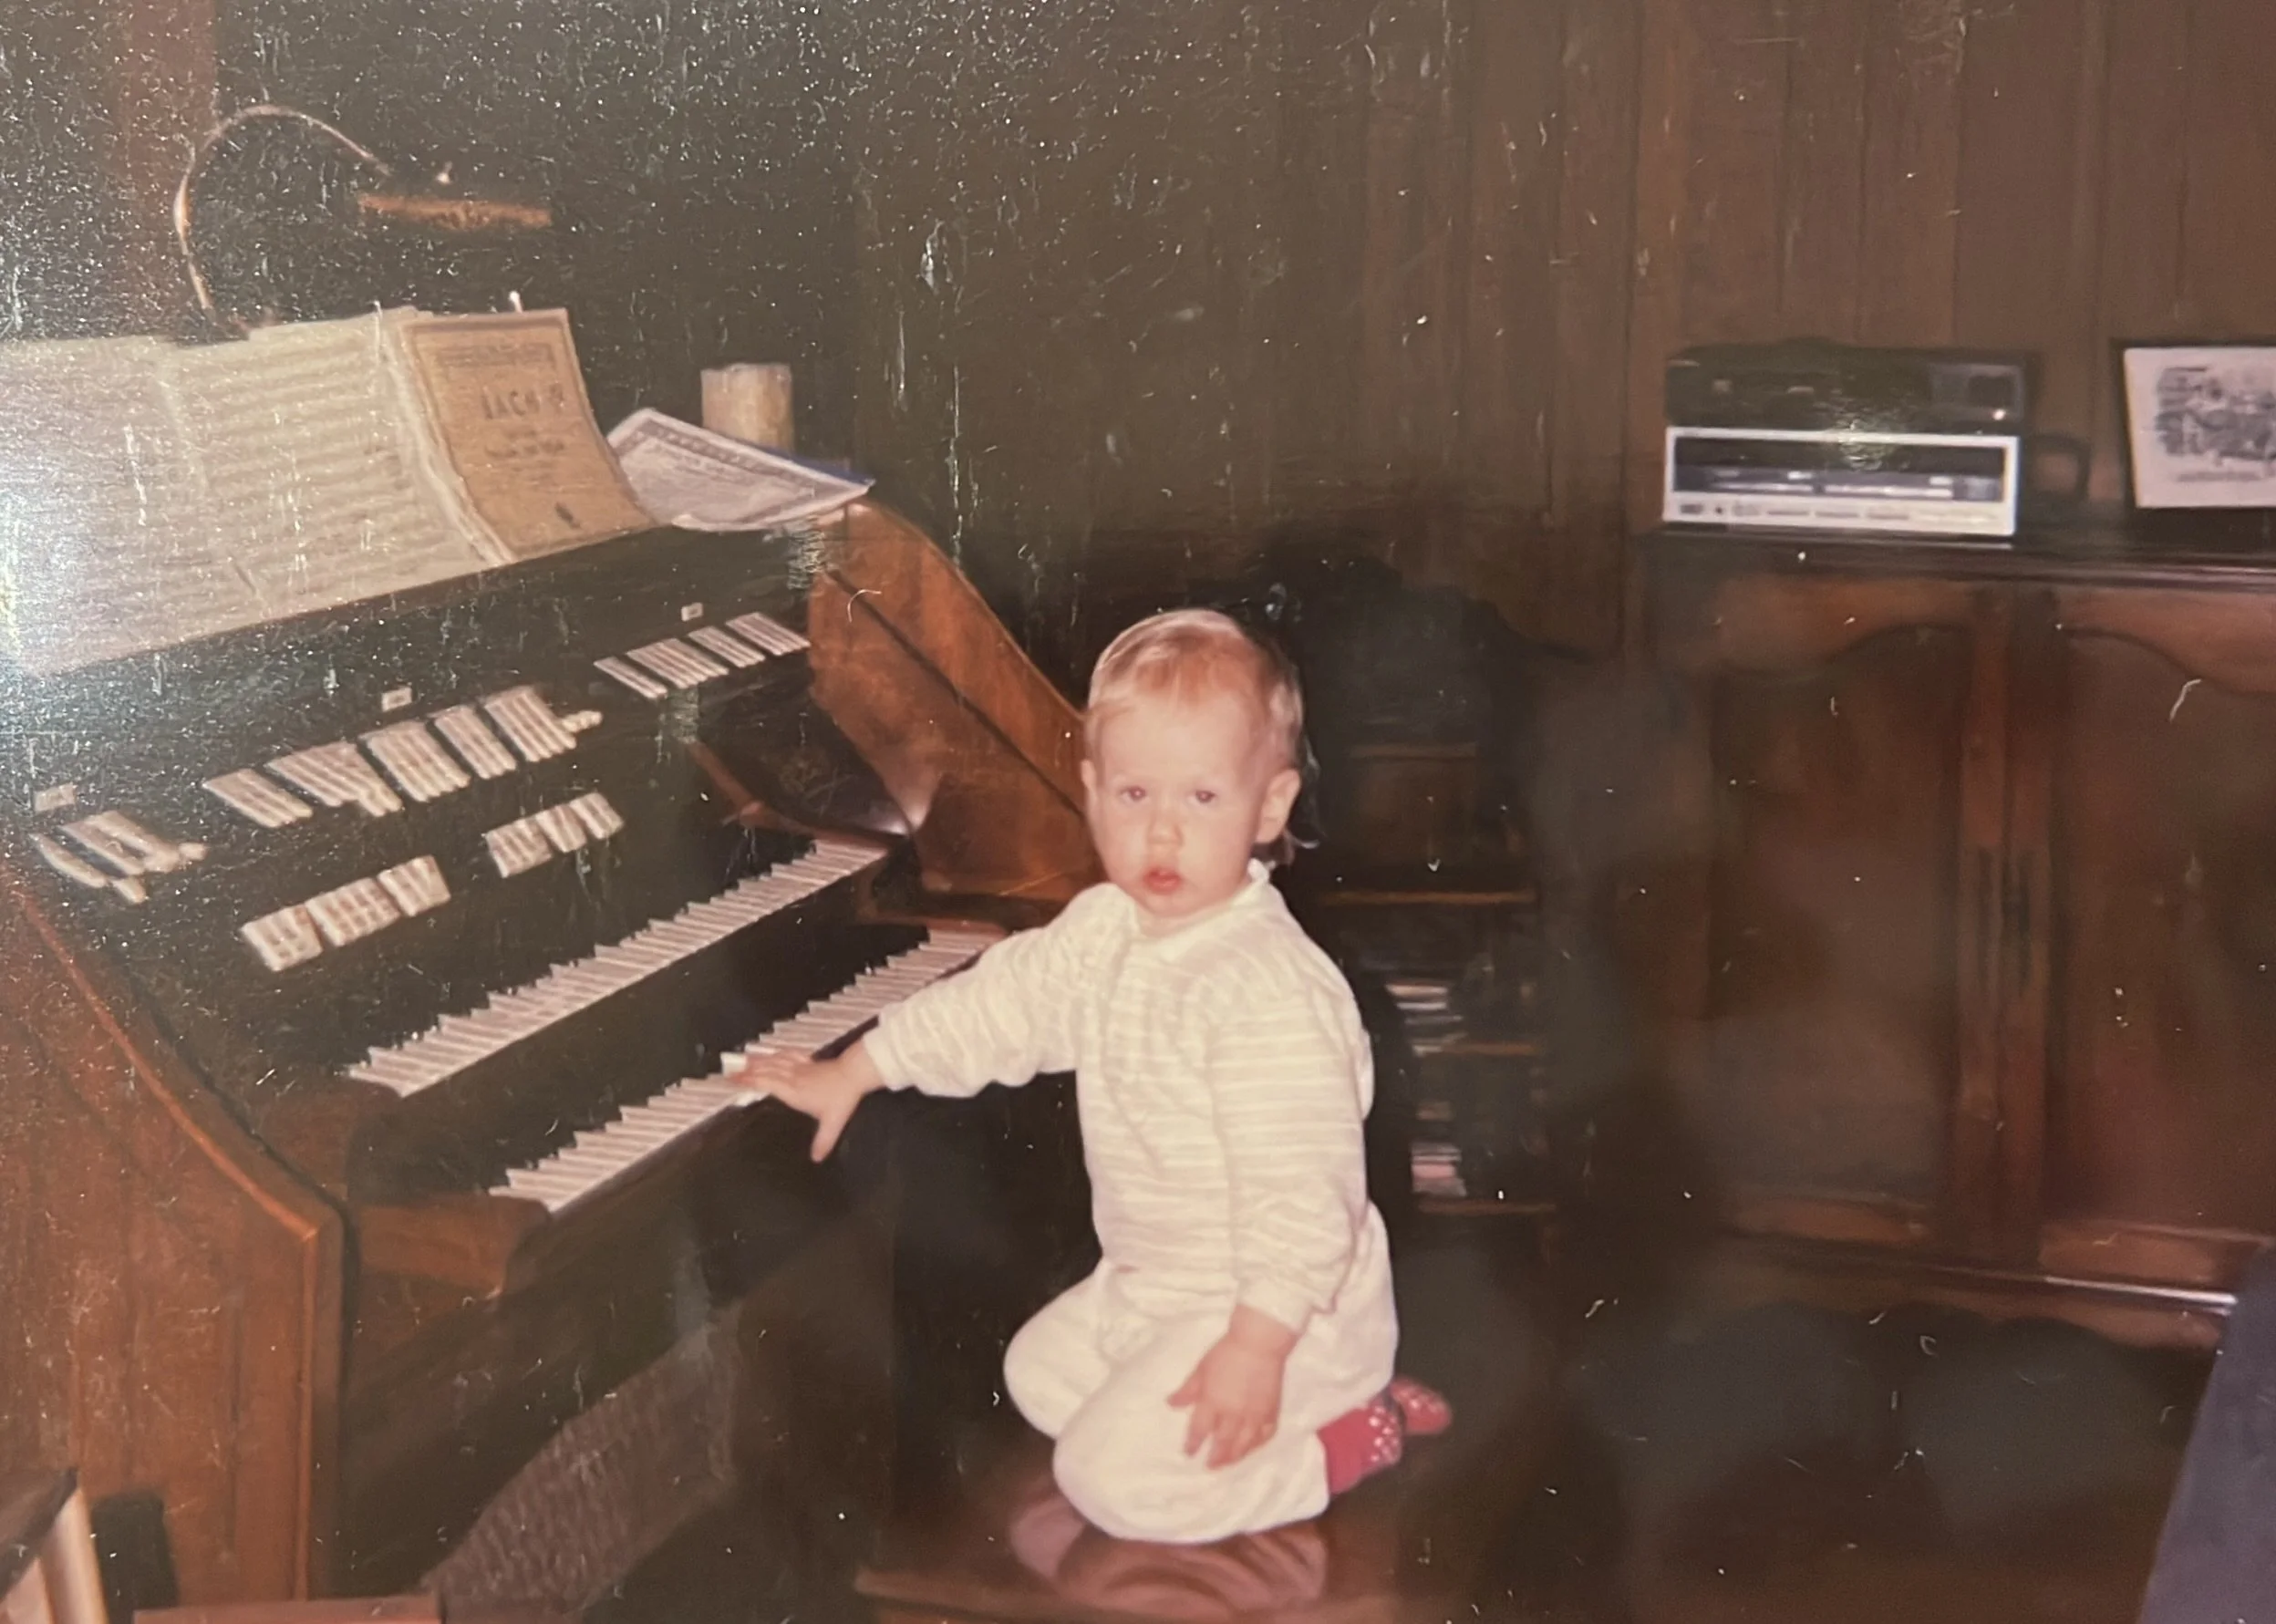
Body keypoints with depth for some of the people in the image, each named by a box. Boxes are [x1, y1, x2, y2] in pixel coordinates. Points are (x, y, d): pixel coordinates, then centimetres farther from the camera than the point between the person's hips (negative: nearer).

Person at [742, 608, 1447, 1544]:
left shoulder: (1272, 995, -30)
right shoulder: (1105, 932, -1)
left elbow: (1303, 1193, -31)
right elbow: (998, 1002, 13)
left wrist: (1256, 1346, -32)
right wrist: (850, 1074, 18)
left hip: (1281, 1309, -10)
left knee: (1111, 1475, -16)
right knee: (1037, 1375, 23)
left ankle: (1352, 1437, 1)